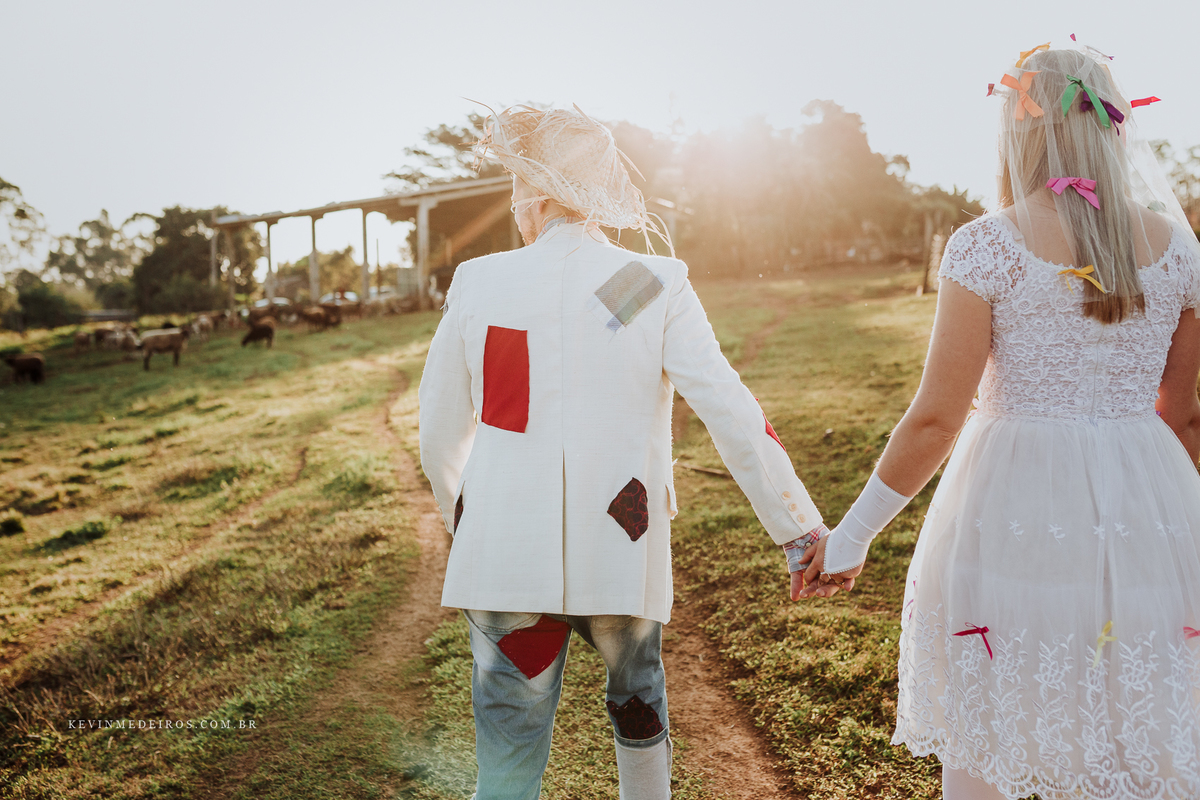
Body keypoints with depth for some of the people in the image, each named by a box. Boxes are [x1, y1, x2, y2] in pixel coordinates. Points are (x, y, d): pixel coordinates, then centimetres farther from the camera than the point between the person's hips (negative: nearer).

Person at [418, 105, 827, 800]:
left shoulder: (477, 285, -3)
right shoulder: (657, 286, -6)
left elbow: (440, 436, 5)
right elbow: (733, 415, -11)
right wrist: (802, 531, -3)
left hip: (504, 560, 0)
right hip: (621, 560, 0)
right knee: (639, 709, 28)